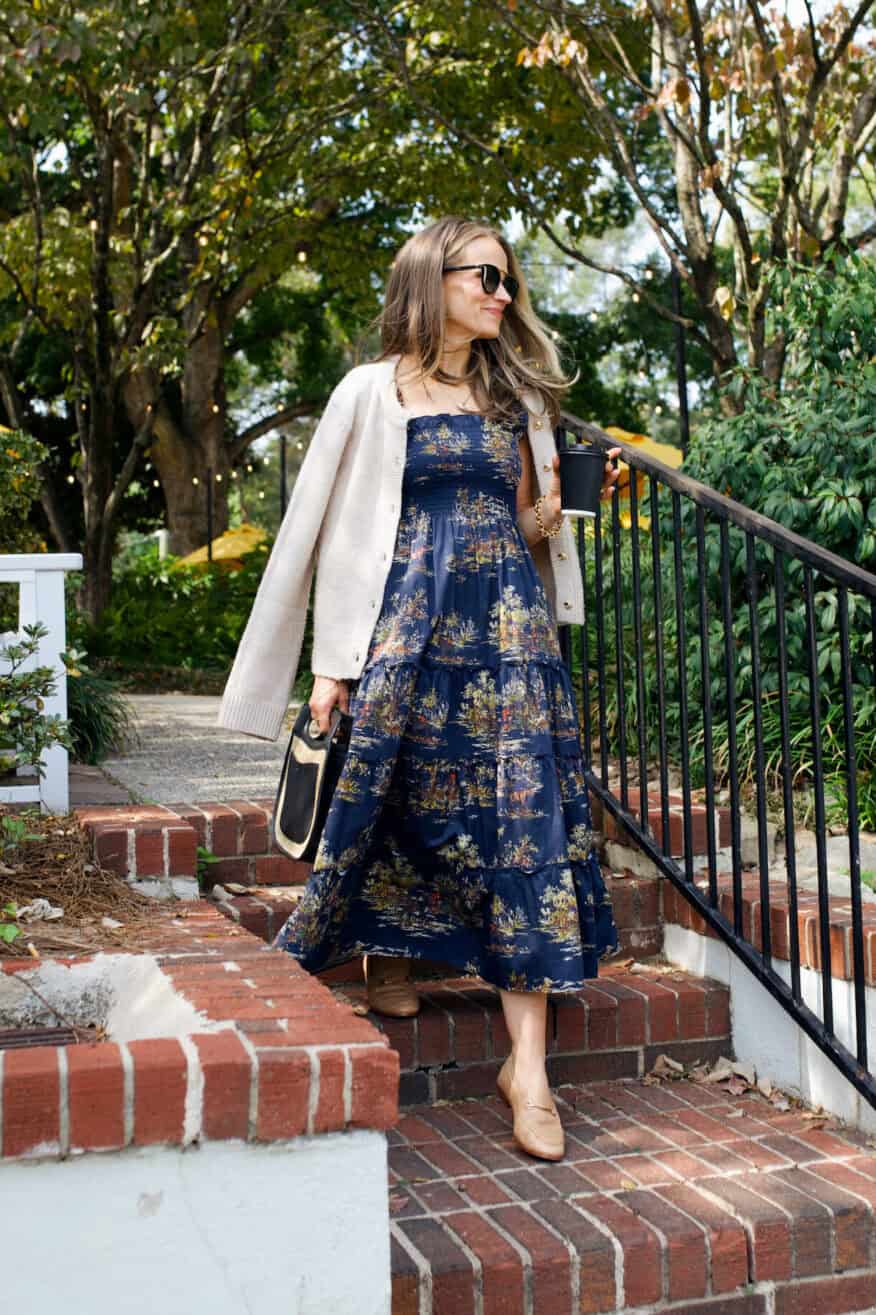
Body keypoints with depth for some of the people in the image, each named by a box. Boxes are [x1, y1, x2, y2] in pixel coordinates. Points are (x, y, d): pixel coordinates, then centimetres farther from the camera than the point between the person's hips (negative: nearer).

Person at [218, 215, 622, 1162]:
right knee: (394, 795, 2)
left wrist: (575, 494, -1)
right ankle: (387, 953, 35)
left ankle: (527, 1066, -5)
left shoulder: (517, 395, 16)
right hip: (407, 623, -2)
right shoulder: (374, 393, 5)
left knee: (524, 820, -6)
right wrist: (332, 662, -3)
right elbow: (336, 526, 2)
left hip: (510, 626, 3)